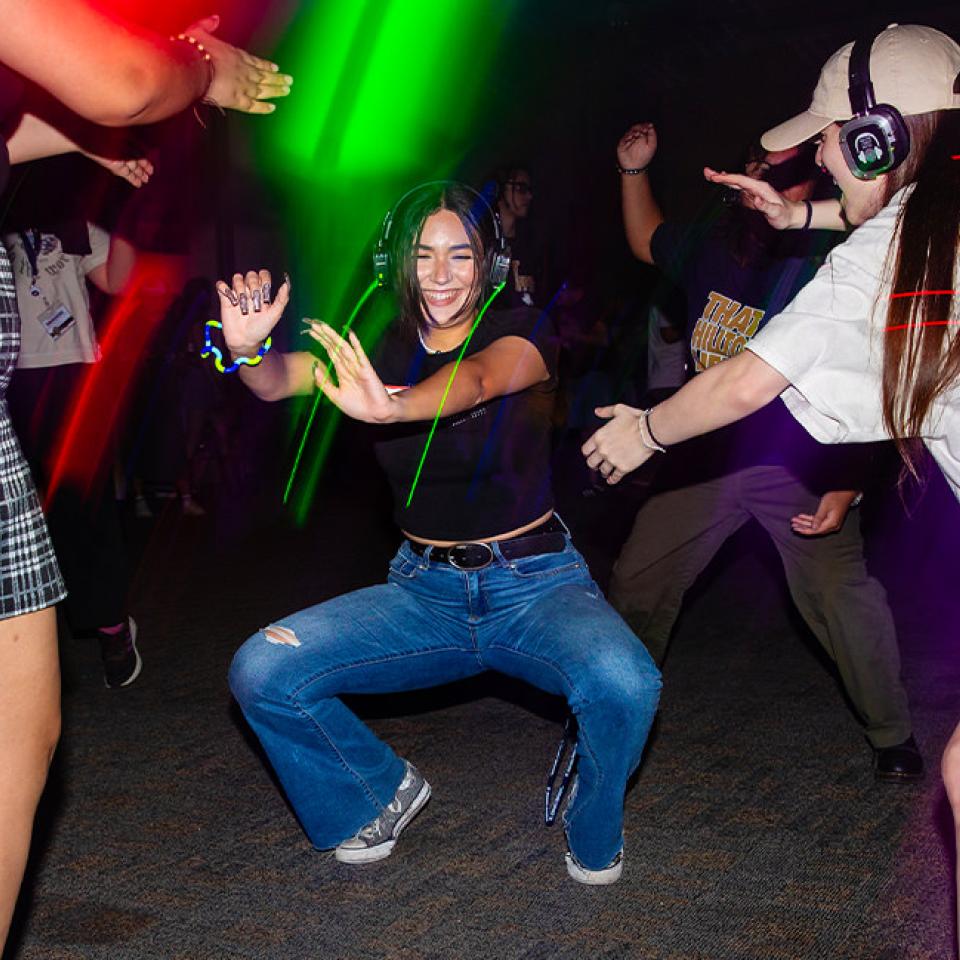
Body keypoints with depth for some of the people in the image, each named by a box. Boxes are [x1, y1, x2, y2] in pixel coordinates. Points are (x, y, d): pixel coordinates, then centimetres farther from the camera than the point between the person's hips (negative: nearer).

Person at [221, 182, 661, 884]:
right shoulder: (381, 350, 2)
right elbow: (281, 380, -15)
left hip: (535, 582, -3)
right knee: (261, 672, -13)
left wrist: (393, 407, -54)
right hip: (423, 590, 3)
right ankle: (384, 793, 15)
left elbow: (478, 378, -32)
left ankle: (595, 834, 3)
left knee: (625, 685, -33)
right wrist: (248, 349, -39)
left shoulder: (521, 334, -8)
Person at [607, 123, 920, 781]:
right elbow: (648, 242, 26)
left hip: (800, 464, -5)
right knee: (638, 579, 8)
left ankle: (893, 735, 9)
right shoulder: (712, 244, 2)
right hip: (707, 455, 5)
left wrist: (847, 483, -21)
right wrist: (634, 172, 13)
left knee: (841, 596, -13)